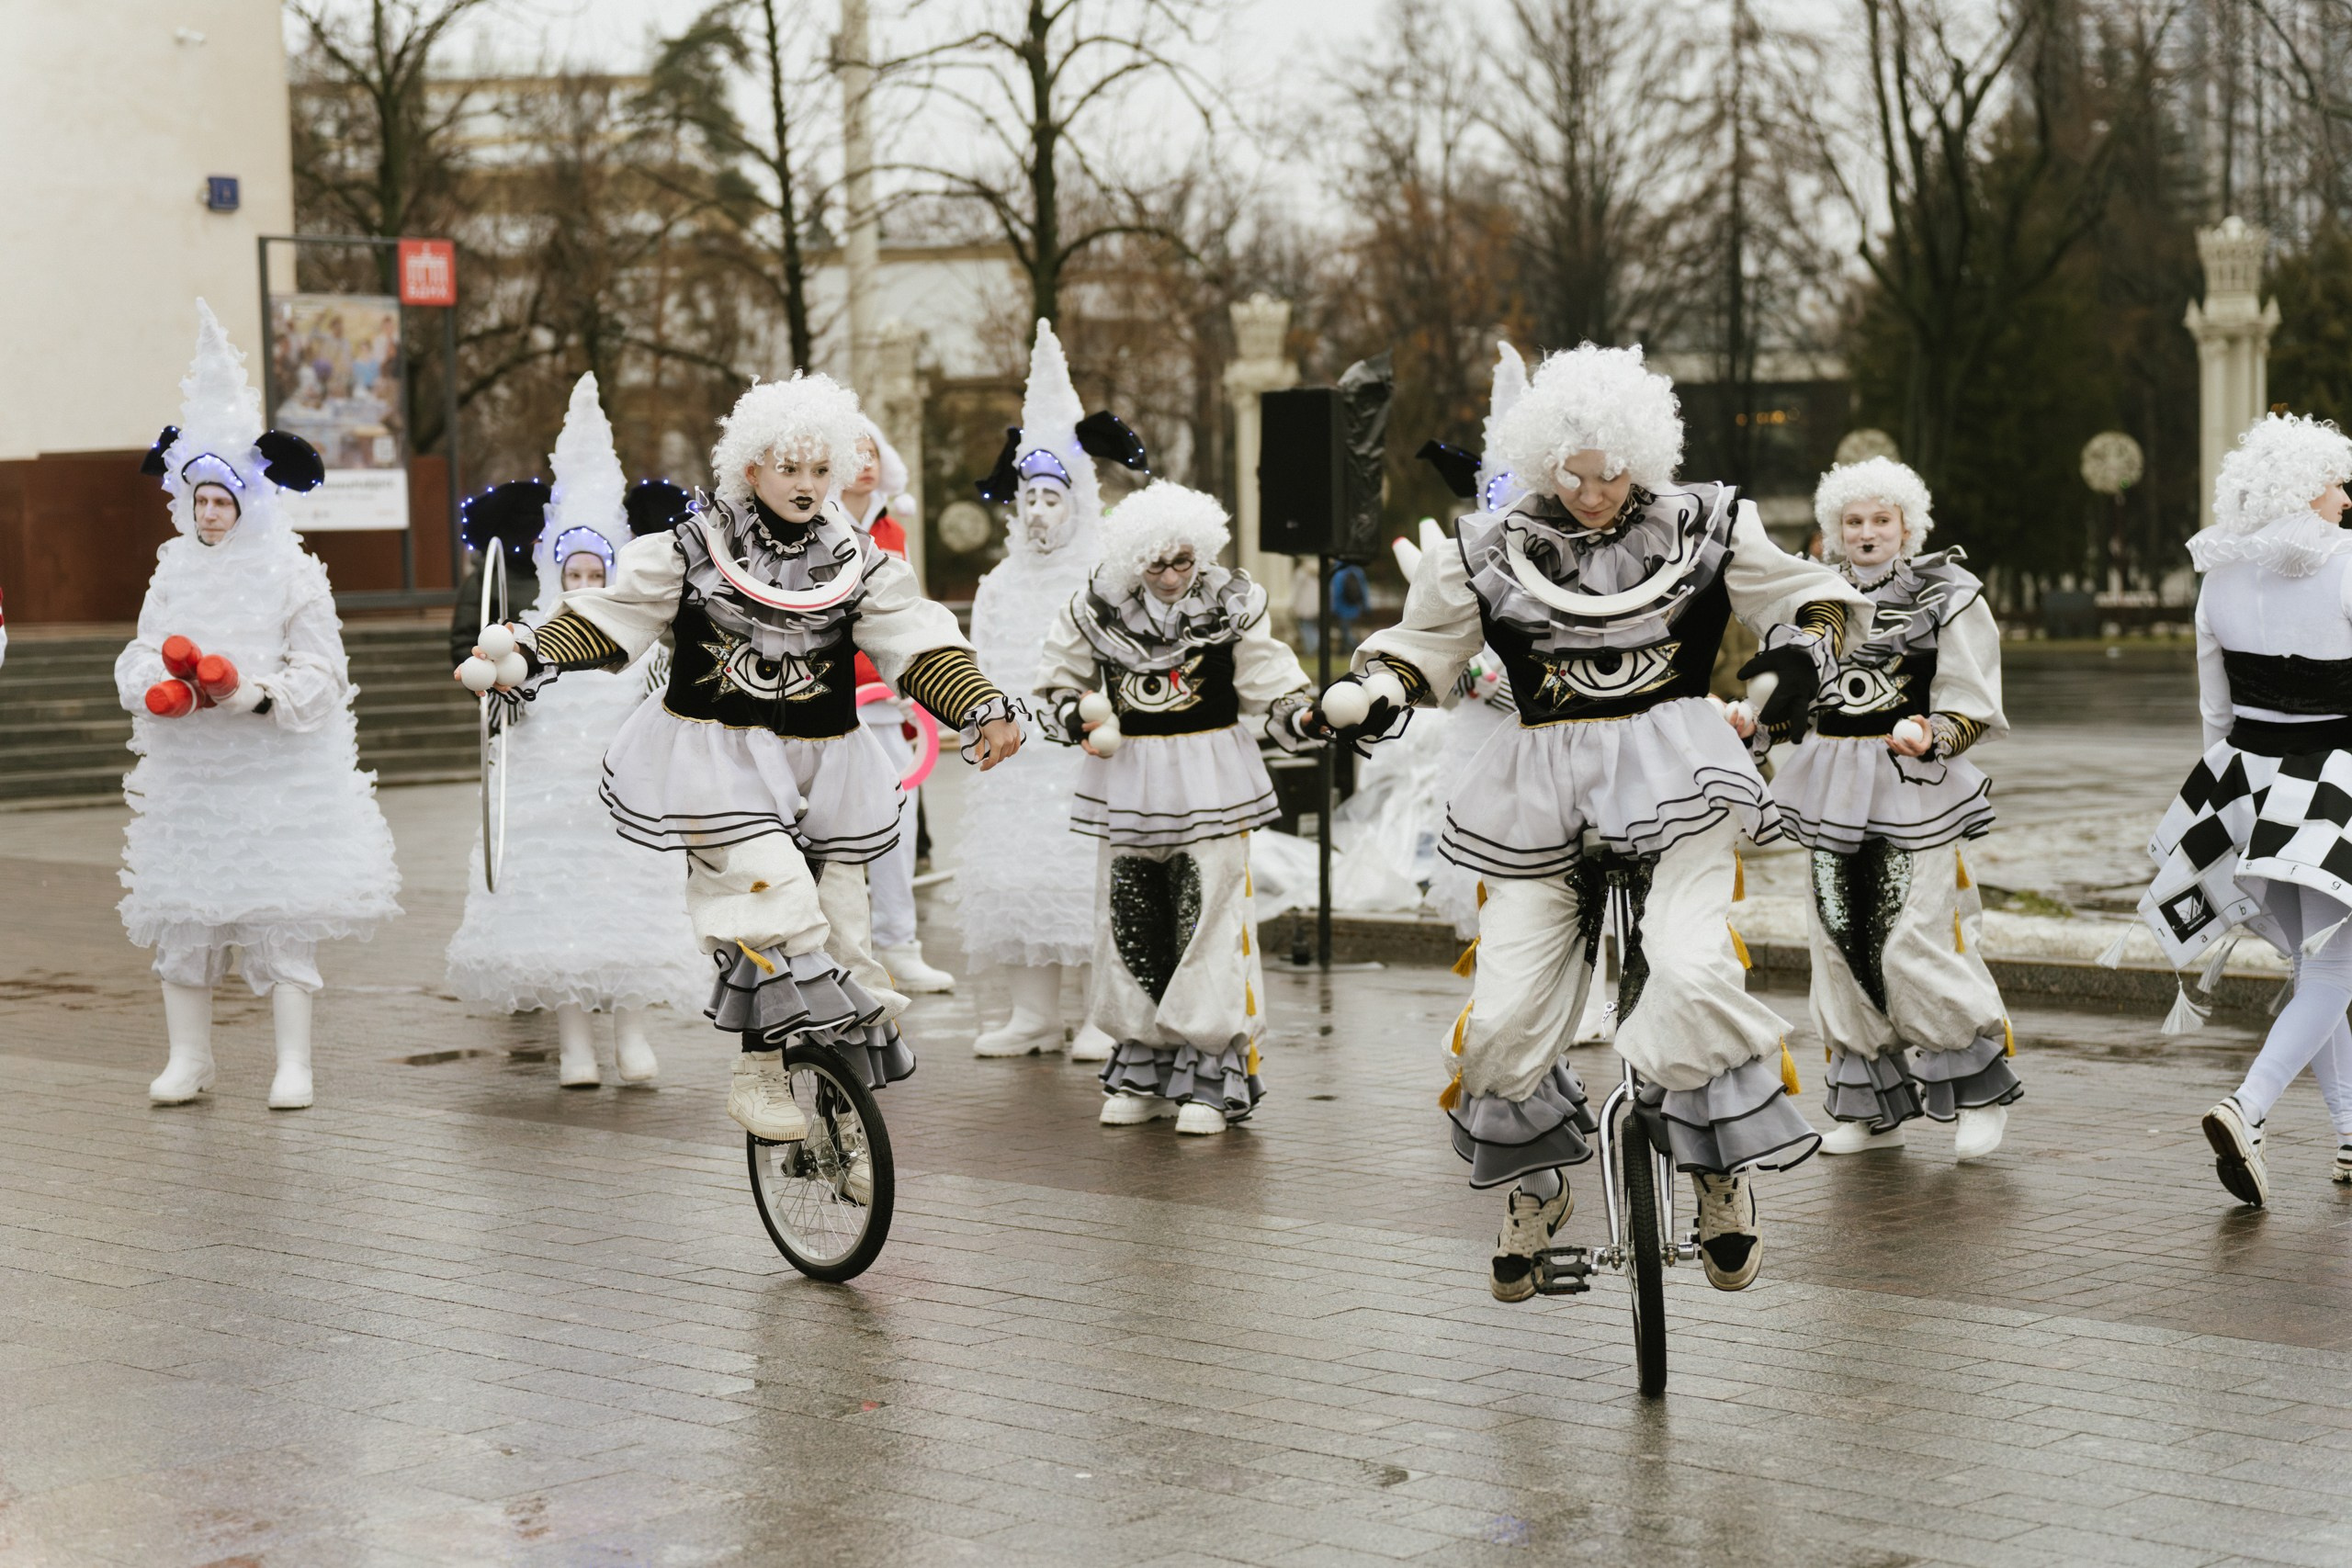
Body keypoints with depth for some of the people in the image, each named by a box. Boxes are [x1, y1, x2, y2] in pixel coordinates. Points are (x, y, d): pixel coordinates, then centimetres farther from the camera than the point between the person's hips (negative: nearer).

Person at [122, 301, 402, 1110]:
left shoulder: (293, 574, -5)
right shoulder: (174, 571, 9)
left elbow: (320, 674, -7)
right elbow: (141, 655, 9)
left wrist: (253, 695, -21)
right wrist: (160, 686, -13)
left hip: (276, 769, -4)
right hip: (187, 766, 4)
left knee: (280, 918, -3)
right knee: (182, 912, 7)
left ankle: (294, 1063, 2)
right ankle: (187, 1056, 17)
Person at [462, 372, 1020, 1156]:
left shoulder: (857, 562, 2)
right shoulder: (695, 549, -3)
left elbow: (921, 646, -5)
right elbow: (608, 617, 1)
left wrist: (986, 710, -20)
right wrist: (525, 660, -11)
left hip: (820, 768, 3)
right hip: (715, 760, -3)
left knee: (839, 932, 5)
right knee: (777, 902, -25)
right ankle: (758, 1073, -12)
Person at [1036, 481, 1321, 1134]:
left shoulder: (1232, 605, -6)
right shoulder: (1097, 609, -2)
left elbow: (1271, 688, -2)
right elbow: (1057, 682, 13)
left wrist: (1310, 717, -21)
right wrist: (1082, 722, -6)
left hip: (1211, 779, -2)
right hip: (1126, 779, 2)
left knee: (1210, 920, -7)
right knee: (1130, 924, 5)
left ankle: (1211, 1076, 0)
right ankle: (1142, 1068, 18)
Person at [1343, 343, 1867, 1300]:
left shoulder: (1702, 528, 4)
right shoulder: (1488, 554, 6)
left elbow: (1809, 597, 12)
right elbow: (1423, 645, 15)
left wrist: (1802, 651, -10)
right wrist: (1371, 690, -6)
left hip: (1675, 772, -2)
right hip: (1542, 790, 2)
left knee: (1691, 968, -26)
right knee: (1505, 1012, -5)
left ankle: (1720, 1168, -4)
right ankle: (1534, 1185, 22)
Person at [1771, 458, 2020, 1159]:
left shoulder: (1946, 594, -2)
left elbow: (1971, 706, -3)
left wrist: (1932, 734, -22)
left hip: (1913, 788, -5)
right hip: (1833, 791, 5)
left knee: (1915, 944, -10)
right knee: (1841, 942, 4)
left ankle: (1981, 1090, 7)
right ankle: (1872, 1105, 16)